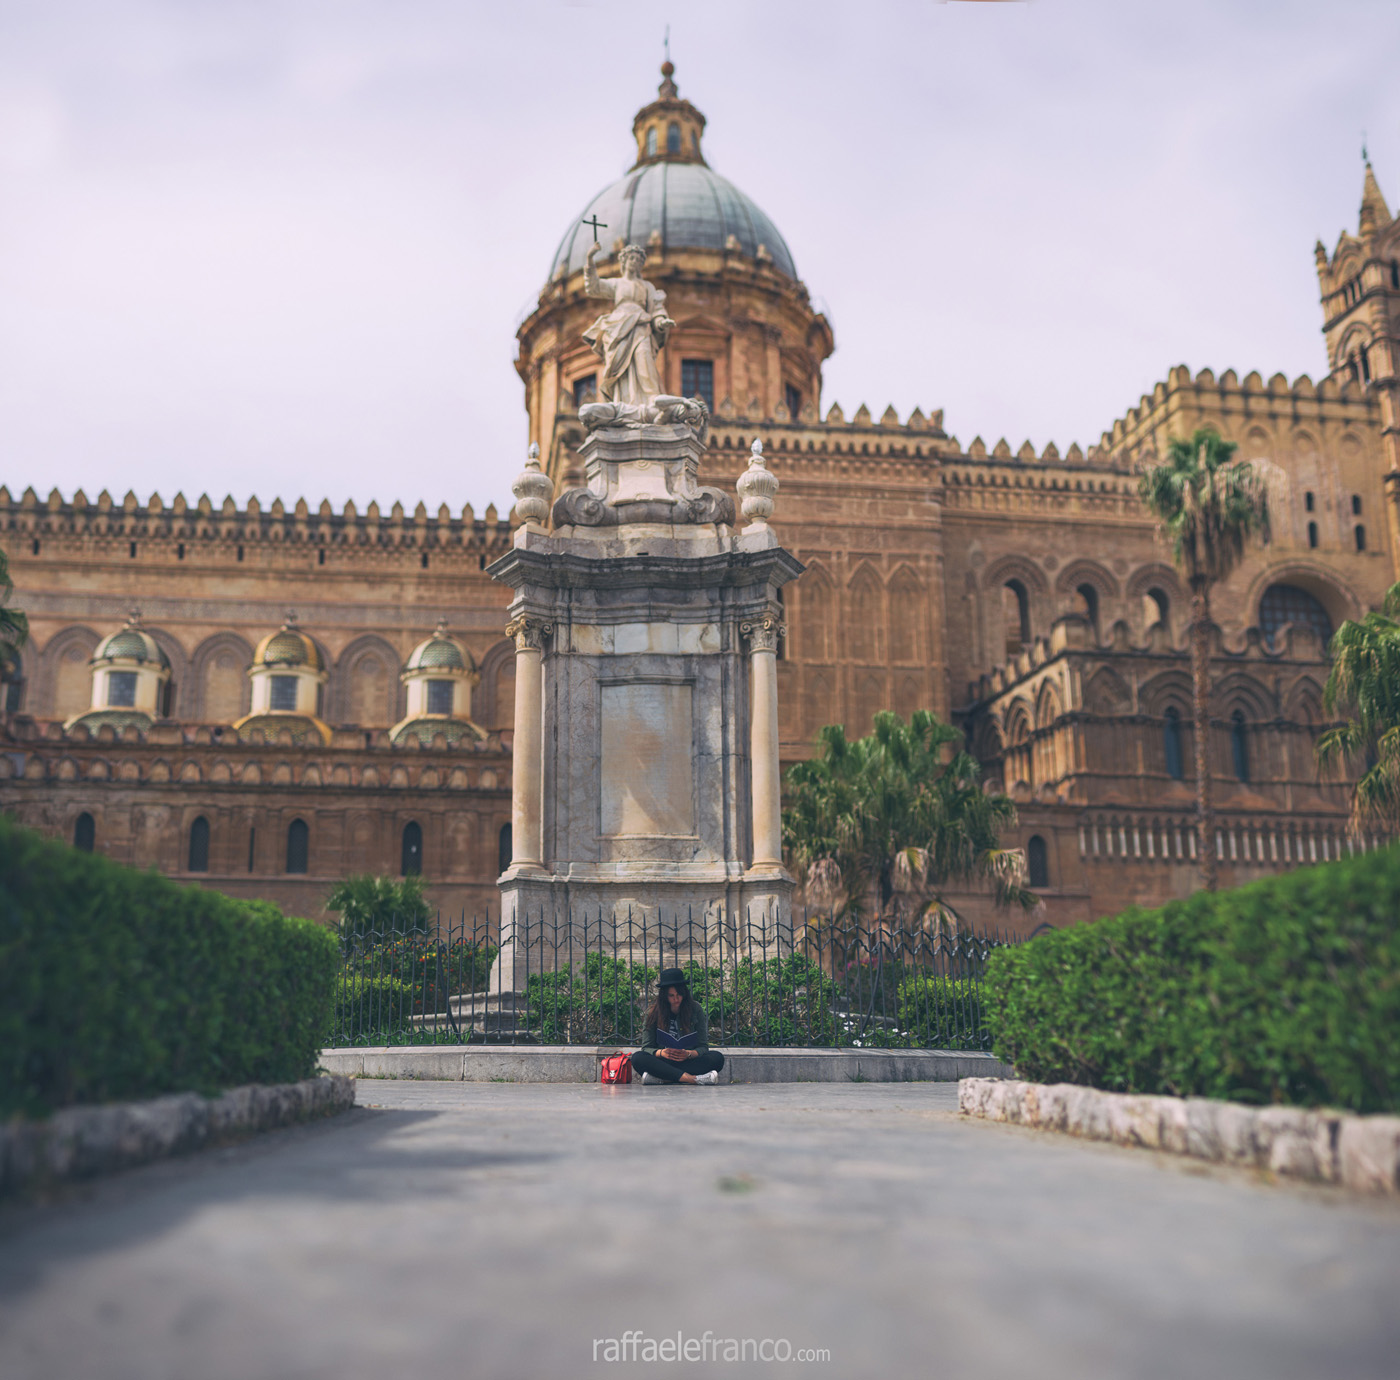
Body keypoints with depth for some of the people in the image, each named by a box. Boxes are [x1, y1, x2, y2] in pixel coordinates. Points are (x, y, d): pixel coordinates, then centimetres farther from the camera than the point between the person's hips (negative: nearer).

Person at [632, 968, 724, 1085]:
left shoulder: (695, 1009, 2)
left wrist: (689, 1054, -22)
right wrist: (661, 1053, -22)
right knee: (637, 1058, -29)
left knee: (717, 1058, -27)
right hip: (663, 1061, 0)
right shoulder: (653, 1013, 1)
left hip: (689, 1061, 0)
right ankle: (690, 1078, -45)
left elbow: (703, 1046, 1)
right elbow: (646, 1047, 0)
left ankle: (660, 1078, -38)